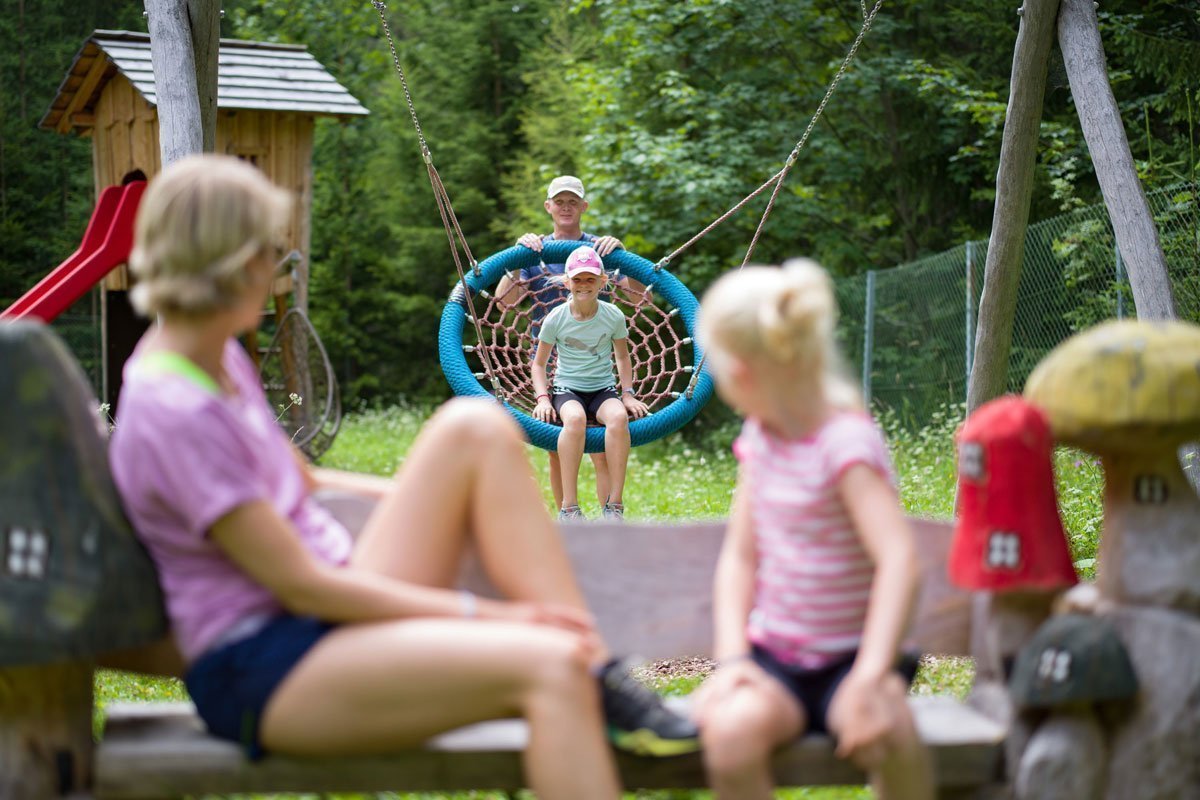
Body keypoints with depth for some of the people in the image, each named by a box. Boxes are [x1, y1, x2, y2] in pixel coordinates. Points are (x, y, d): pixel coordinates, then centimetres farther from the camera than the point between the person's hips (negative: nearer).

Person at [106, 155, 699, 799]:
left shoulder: (215, 358, 11)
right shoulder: (172, 414, -19)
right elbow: (299, 584, -19)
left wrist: (440, 497, 20)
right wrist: (483, 615, -16)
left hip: (335, 612, 10)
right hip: (266, 675, -10)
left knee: (475, 428, -3)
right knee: (547, 667, -30)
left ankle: (602, 681, -8)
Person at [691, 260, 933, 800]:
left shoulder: (845, 442, -16)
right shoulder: (760, 437, 7)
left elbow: (899, 559, -28)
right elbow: (739, 556, 8)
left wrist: (869, 680, -37)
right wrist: (731, 658, -7)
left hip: (848, 654, -4)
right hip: (772, 656, 4)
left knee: (885, 728, -37)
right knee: (731, 726, -29)